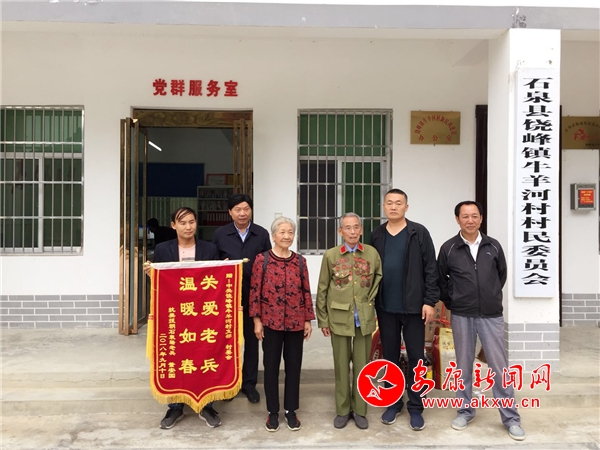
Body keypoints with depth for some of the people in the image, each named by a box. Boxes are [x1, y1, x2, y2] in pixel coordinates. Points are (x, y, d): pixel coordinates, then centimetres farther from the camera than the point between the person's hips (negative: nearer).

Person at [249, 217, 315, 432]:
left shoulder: (300, 261, 3)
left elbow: (306, 292, 6)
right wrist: (256, 320, -6)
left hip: (295, 322, 2)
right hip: (271, 322, -2)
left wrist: (308, 320, 4)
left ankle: (291, 410, 26)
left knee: (294, 366, 10)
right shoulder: (262, 259, -5)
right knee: (271, 366, 8)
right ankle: (273, 411, 23)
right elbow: (254, 291, -4)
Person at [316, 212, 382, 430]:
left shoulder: (372, 253, -1)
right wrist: (323, 320, 0)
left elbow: (380, 277, 12)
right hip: (339, 318, -1)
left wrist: (372, 298, 0)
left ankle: (359, 410, 24)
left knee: (362, 365, 10)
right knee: (341, 365, 9)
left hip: (364, 318, 1)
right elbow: (322, 290, 0)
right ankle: (342, 410, 24)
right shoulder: (330, 255, -3)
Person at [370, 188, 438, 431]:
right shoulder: (377, 235, 6)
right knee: (390, 357, 12)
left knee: (415, 358, 7)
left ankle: (416, 407, 20)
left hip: (413, 307, -3)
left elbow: (430, 269, -6)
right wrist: (371, 301, 5)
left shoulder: (419, 233, -4)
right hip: (385, 308, 3)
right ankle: (393, 403, 27)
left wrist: (430, 301, -11)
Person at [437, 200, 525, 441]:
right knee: (463, 365, 10)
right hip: (461, 316, 0)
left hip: (491, 315, 1)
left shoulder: (493, 246, 1)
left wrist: (491, 296, 14)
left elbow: (502, 274, 15)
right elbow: (440, 279, 7)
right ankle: (465, 410, 26)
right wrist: (451, 302, 6)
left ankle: (510, 417, 17)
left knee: (499, 366, 4)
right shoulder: (448, 248, -4)